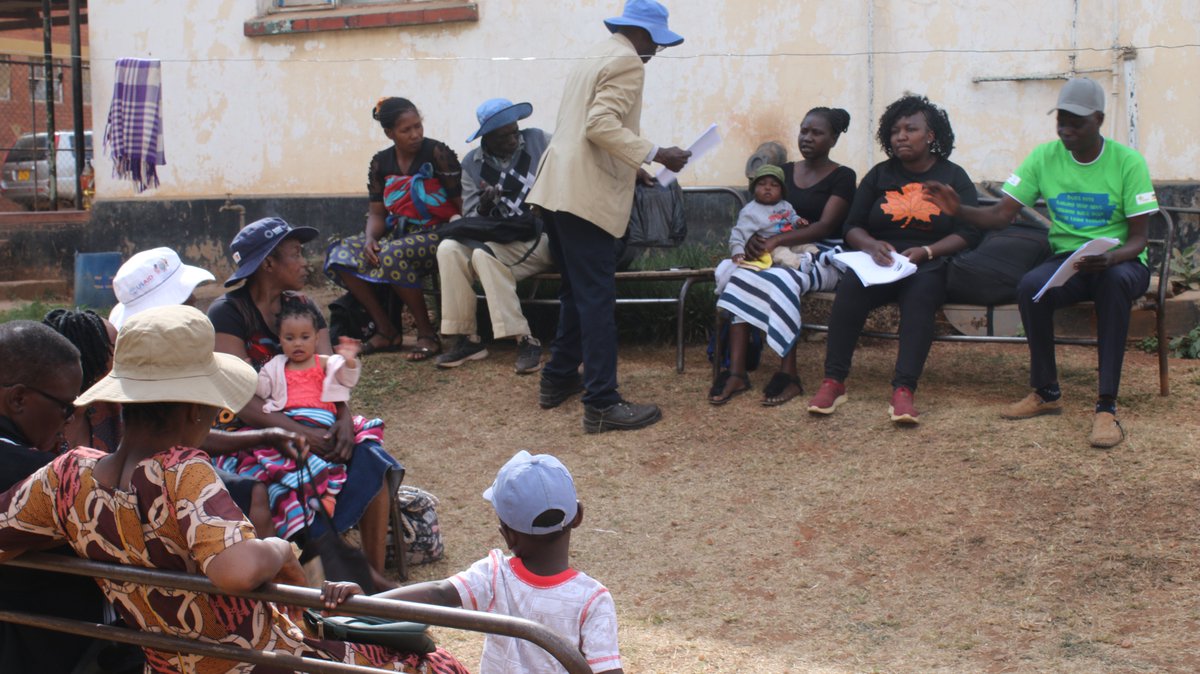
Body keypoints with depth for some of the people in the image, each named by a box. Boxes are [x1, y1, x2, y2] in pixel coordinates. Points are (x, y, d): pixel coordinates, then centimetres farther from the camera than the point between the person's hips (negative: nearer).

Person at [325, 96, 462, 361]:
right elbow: (377, 213, 11)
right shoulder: (381, 163, 8)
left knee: (393, 255, -37)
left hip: (436, 233, -6)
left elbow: (462, 206, -8)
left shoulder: (439, 155, -7)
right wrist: (370, 238, -11)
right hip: (398, 232, 6)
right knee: (341, 253, -15)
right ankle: (386, 330, -10)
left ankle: (427, 334, -21)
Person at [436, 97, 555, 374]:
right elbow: (471, 217, 4)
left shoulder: (538, 141, 2)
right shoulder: (472, 164, 7)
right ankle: (466, 338, -17)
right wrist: (483, 207, -19)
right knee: (449, 248, -22)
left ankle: (524, 339, -30)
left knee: (484, 254, -30)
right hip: (500, 242, 4)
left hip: (542, 240, -4)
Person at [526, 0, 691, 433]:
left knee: (577, 292, 20)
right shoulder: (626, 62, -8)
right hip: (587, 195, -10)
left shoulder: (596, 56, 22)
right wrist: (655, 154, -19)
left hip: (558, 188, 10)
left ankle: (558, 379, 28)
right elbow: (602, 125, -20)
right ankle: (602, 405, -8)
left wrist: (631, 168, 25)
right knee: (597, 299, -9)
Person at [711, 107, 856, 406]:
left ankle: (789, 374, -31)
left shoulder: (842, 177, 1)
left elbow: (825, 226, -12)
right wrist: (754, 238, -11)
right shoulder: (786, 171, 17)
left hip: (822, 257, -5)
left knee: (783, 279, -37)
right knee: (742, 277, -28)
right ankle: (736, 372, -34)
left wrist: (777, 240, -24)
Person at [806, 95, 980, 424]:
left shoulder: (953, 177, 11)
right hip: (879, 261, 2)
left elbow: (968, 233, 1)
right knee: (851, 287, -32)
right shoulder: (880, 175, 17)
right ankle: (833, 382, -33)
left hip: (929, 265, -2)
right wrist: (872, 245, -10)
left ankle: (903, 391, -46)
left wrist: (926, 252, -15)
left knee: (920, 294, -37)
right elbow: (852, 227, 14)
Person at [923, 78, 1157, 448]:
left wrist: (1109, 258, -31)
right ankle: (1046, 392, -12)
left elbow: (1138, 238, -8)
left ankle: (1107, 406, -37)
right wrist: (958, 210, -25)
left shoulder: (1127, 162, -7)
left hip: (1118, 261, -2)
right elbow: (1001, 214, -5)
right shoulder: (1045, 157, 1)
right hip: (1066, 257, 2)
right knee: (1030, 286, -32)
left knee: (1116, 280, -39)